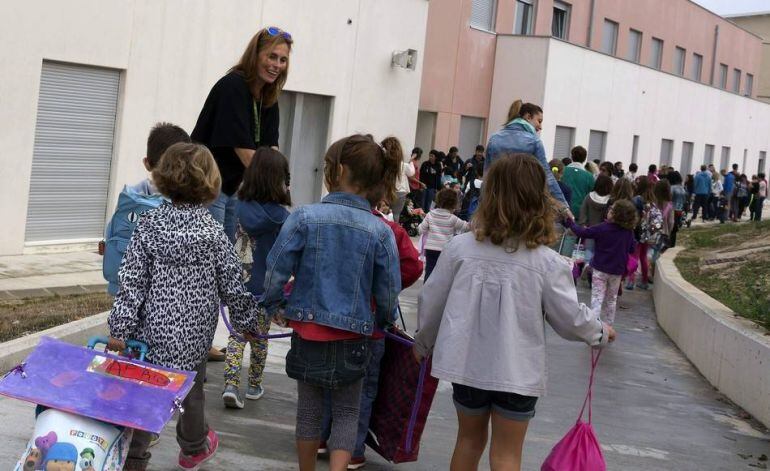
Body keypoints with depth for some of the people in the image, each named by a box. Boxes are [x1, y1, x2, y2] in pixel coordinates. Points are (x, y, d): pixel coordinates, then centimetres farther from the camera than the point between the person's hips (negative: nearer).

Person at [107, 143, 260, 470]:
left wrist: (120, 328, -6)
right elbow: (232, 284, -2)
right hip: (194, 333, 0)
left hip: (152, 330, 0)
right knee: (190, 390, 19)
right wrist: (245, 320, 13)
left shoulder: (149, 224, -5)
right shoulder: (212, 231, -8)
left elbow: (132, 280, -8)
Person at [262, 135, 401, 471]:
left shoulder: (304, 217, -13)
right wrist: (383, 322, 18)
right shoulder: (380, 231, -10)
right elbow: (388, 291, -3)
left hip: (308, 331, 0)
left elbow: (276, 270, -9)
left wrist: (274, 305, 10)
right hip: (353, 336, 0)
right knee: (347, 413, 15)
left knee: (309, 408, 18)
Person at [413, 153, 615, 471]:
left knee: (469, 439, 22)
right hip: (517, 371, -2)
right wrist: (600, 331, 16)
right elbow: (570, 317, -6)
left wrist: (423, 343, 19)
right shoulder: (548, 263, -14)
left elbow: (431, 302, 1)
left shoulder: (460, 248, -8)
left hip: (467, 362, 3)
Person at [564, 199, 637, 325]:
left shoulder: (602, 228, -17)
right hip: (617, 271, 3)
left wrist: (570, 221, 5)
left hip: (600, 269, -3)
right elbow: (632, 248, 4)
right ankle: (608, 325, 26)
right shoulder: (629, 232, -8)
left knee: (597, 298, -2)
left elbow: (582, 232, -9)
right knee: (611, 299, 19)